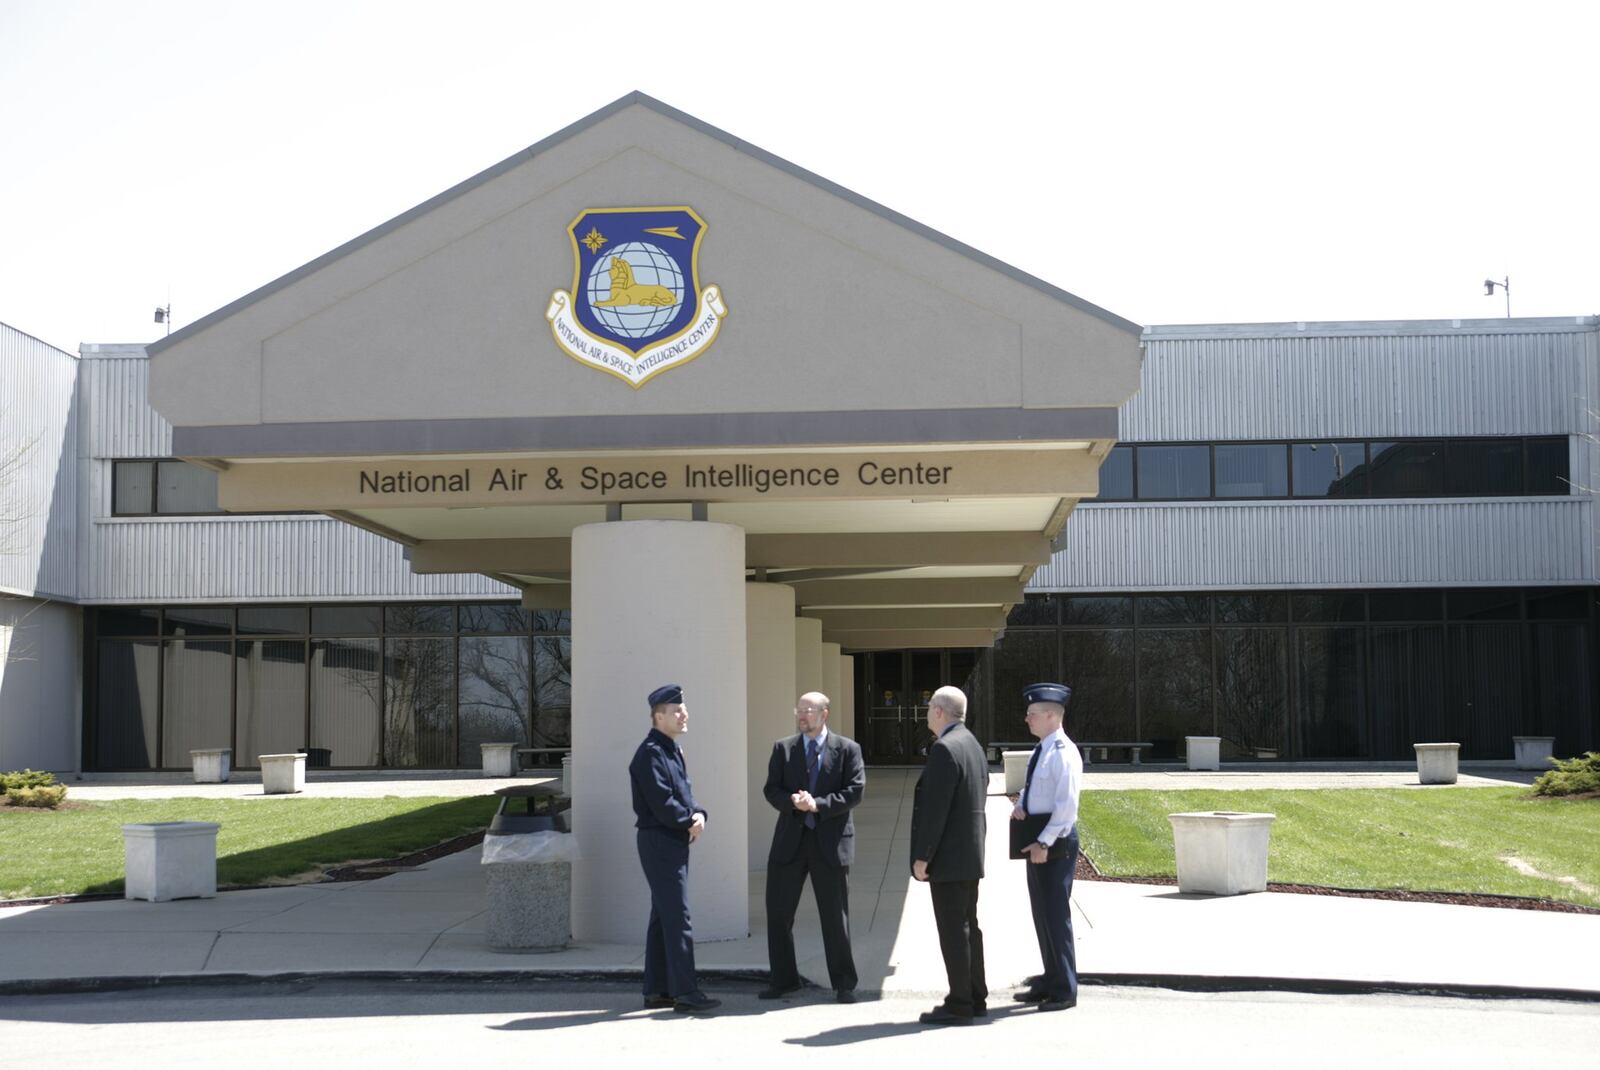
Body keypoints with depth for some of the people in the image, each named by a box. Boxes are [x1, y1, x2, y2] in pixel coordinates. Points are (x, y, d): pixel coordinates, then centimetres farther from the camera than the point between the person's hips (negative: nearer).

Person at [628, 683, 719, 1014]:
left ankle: (656, 990, 18)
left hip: (676, 841, 10)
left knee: (663, 916, 13)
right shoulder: (650, 753, -15)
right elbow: (662, 804, -21)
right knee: (677, 916, -10)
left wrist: (698, 814, -4)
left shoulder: (673, 750, 16)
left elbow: (684, 793, 16)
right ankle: (685, 991, -9)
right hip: (659, 841, -10)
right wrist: (690, 821, -9)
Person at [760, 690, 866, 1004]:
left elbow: (855, 791, -8)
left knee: (835, 916, 3)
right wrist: (793, 802, -18)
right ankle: (783, 979, 18)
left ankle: (844, 983, 14)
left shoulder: (847, 750, 1)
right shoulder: (783, 749, 9)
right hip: (790, 839, 3)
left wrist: (818, 804, -19)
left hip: (830, 840, -3)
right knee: (778, 912, 4)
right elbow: (771, 790, 3)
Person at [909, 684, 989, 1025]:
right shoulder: (973, 745, 13)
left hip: (949, 857, -10)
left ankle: (959, 1006, -2)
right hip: (970, 854, 10)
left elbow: (935, 808, -21)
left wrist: (922, 856, -18)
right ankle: (975, 998, 21)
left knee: (954, 931, -6)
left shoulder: (945, 749, -17)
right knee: (968, 926, 15)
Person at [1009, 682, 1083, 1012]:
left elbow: (1067, 805, -21)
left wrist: (1045, 843, -21)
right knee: (1041, 912, 15)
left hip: (1056, 840, -9)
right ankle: (1050, 981, 26)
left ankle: (1065, 990, 5)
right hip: (1037, 838, 9)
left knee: (1056, 914, -4)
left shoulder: (1063, 753, -16)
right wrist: (1019, 806, 2)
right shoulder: (1040, 750, 13)